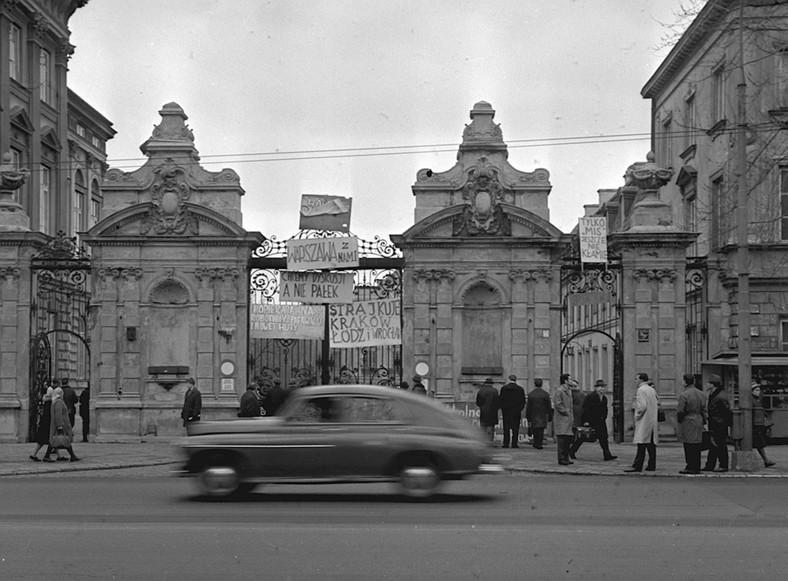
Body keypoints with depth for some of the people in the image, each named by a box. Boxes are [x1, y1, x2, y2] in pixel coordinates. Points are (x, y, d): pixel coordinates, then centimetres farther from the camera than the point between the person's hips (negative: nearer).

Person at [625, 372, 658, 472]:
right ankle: (652, 465, 9)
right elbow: (656, 403, 17)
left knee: (641, 445, -10)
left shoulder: (640, 390, -12)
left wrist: (637, 415, -10)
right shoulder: (652, 390, 14)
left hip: (643, 421, -9)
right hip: (653, 421, 9)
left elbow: (642, 406, -20)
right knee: (651, 444, 8)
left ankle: (637, 466, -12)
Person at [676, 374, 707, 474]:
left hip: (687, 423, -7)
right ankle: (696, 467, 14)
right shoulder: (701, 394, 10)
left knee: (689, 446, -3)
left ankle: (691, 468, -2)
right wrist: (703, 422, 17)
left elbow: (680, 411, -13)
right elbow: (704, 410, 13)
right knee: (696, 446, 11)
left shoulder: (683, 395, -13)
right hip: (698, 422, 7)